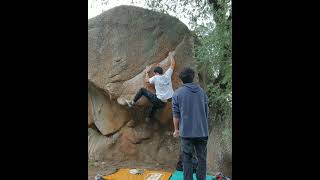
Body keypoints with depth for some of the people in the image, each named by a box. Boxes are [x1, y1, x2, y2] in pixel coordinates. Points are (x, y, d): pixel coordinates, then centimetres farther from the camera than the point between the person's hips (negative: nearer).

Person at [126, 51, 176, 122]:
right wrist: (171, 56, 27)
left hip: (158, 100, -6)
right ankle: (149, 118, 53)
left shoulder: (156, 78, -7)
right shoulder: (167, 75, 1)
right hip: (164, 103, 6)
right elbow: (173, 64, 13)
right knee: (155, 106, 39)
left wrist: (147, 72, 28)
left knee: (142, 90, 5)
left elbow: (147, 80, 13)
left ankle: (132, 103, 13)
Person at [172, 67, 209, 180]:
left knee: (187, 158, 9)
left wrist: (176, 129, 9)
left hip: (186, 131, -2)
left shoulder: (177, 93, -4)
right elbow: (206, 111, 12)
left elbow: (176, 114, -3)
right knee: (202, 158, 11)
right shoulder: (202, 91, 5)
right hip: (202, 131, 2)